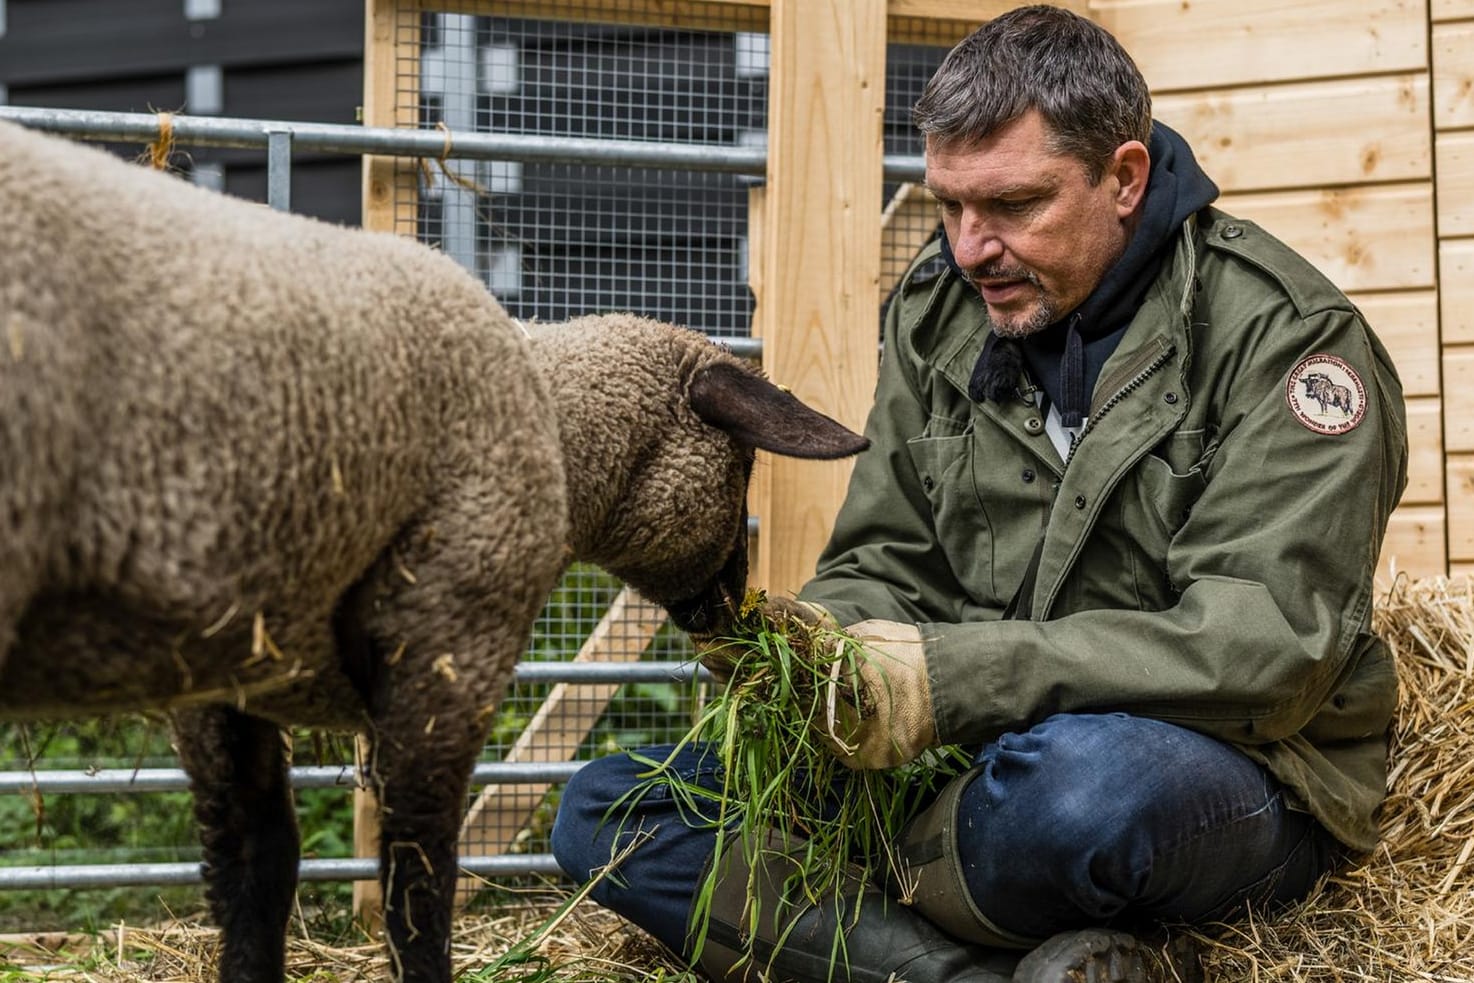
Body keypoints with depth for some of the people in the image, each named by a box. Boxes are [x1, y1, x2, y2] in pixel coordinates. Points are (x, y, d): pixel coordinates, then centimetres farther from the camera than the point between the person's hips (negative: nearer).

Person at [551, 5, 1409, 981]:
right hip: (982, 762, 7)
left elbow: (1270, 645, -21)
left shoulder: (1283, 333, -11)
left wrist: (955, 676, -30)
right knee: (605, 808, -7)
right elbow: (888, 563, 12)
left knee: (1087, 776, -43)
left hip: (1239, 773, -6)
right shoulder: (938, 309, 9)